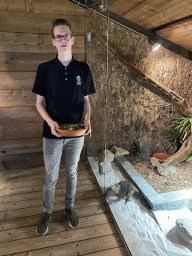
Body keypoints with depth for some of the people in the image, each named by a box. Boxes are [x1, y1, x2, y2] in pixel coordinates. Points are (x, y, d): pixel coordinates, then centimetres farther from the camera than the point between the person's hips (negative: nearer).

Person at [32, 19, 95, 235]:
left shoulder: (83, 69, 2)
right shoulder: (45, 68, -2)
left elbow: (86, 100, 7)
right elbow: (39, 102, 0)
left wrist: (87, 119, -13)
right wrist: (50, 122, -18)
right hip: (52, 133, -1)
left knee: (72, 172, 17)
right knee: (50, 176, 10)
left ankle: (69, 207, 39)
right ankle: (47, 212, 34)